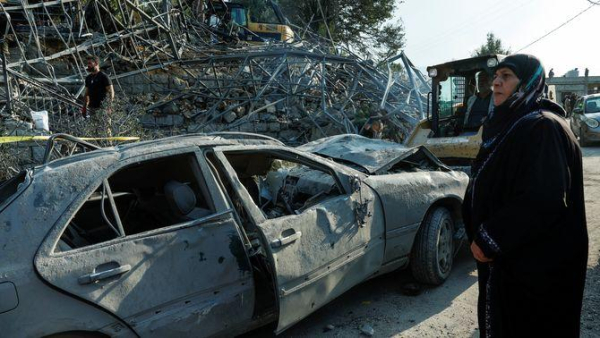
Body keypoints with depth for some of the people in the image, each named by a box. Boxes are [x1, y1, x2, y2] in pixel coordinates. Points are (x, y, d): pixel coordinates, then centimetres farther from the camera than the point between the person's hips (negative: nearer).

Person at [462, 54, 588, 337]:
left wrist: (489, 239, -21)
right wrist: (478, 234, 7)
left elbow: (544, 199, -26)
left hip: (535, 262, -8)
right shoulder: (503, 125, 10)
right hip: (502, 254, 8)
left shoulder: (542, 127, -17)